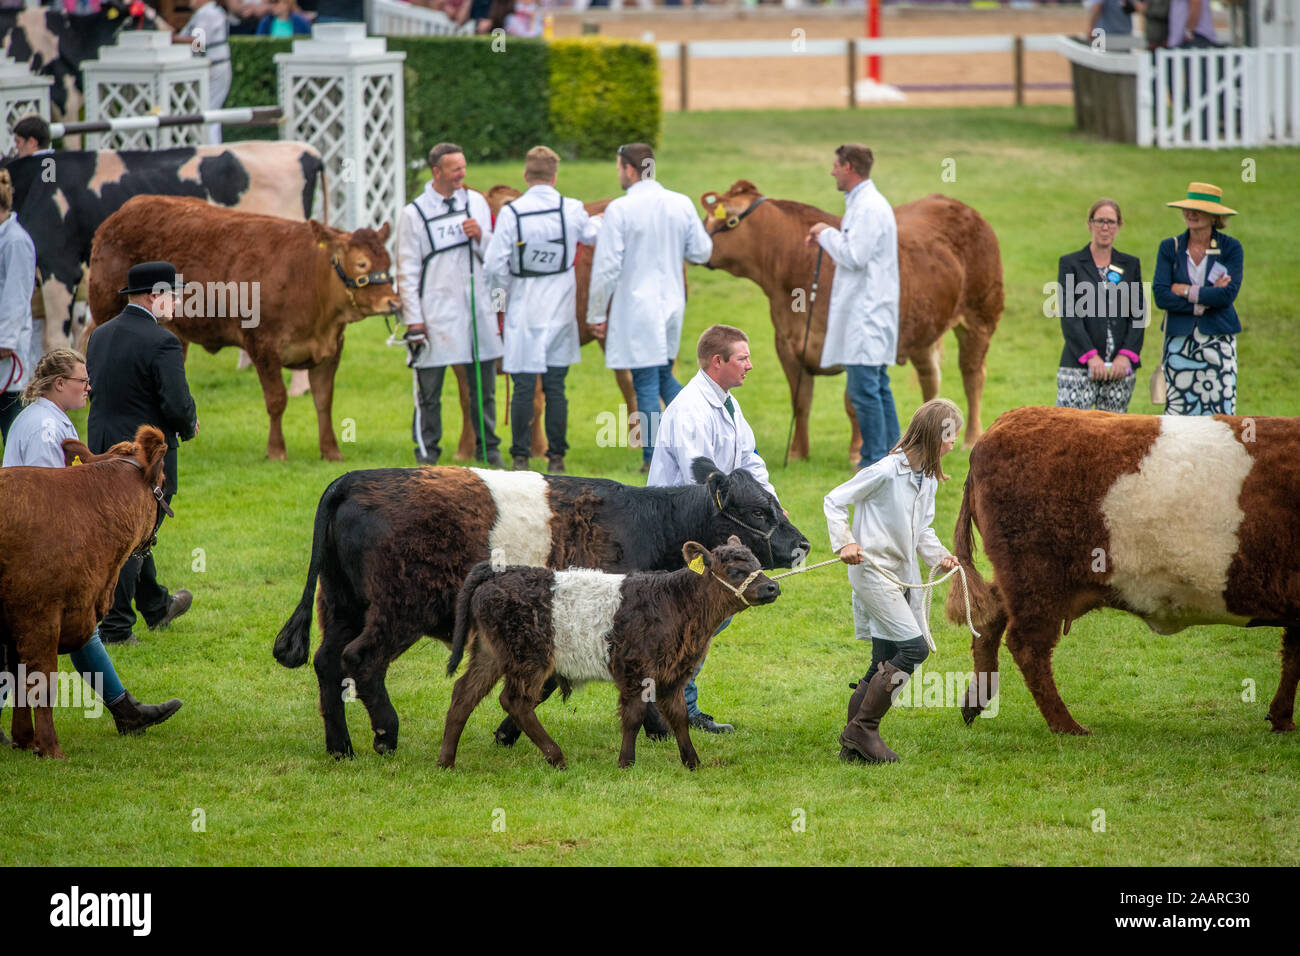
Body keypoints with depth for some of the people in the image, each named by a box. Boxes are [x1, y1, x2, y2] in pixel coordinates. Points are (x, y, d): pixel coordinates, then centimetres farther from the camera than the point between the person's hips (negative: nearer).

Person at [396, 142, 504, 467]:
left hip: (477, 308, 3)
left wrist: (481, 237, -8)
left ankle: (488, 449, 20)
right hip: (436, 313, -3)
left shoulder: (476, 202, 9)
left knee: (484, 386, 9)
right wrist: (414, 320, -5)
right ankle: (426, 452, 10)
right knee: (429, 390, 1)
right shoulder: (414, 214, -2)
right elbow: (407, 271, -1)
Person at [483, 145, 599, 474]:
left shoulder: (511, 213, -11)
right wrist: (600, 221, 42)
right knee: (555, 387, 7)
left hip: (523, 312, -2)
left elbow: (494, 264, -11)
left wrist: (501, 290, 8)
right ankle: (556, 456, 8)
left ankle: (521, 456, 4)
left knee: (524, 388, 2)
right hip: (560, 311, 2)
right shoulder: (572, 211, -4)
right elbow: (593, 235, 18)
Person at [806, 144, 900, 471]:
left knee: (864, 388, -10)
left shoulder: (869, 207, -16)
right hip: (865, 310, 11)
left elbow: (854, 257, -22)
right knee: (878, 385, 14)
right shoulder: (862, 202, 17)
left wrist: (827, 234, -9)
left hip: (867, 312, -11)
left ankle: (875, 461, -9)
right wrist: (828, 241, 14)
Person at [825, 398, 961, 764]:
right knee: (913, 647, -16)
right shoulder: (886, 471, -15)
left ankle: (853, 744, 13)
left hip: (903, 575, 9)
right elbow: (834, 501, -9)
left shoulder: (928, 478, 10)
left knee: (885, 662, 7)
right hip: (872, 569, -9)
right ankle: (863, 727, -10)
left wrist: (939, 556, 3)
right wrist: (844, 543, -19)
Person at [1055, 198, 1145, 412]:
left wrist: (1126, 355, -6)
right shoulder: (1070, 264, 6)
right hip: (1079, 366, -3)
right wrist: (1090, 356, -13)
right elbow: (1069, 316, -2)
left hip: (1121, 365, 3)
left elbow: (1138, 314, 9)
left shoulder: (1131, 265, 14)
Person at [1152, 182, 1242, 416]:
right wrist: (1208, 297, -10)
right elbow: (1160, 296, -6)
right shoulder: (1170, 248, 6)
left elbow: (1228, 295, -11)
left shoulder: (1230, 248, 2)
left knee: (1221, 413, -7)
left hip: (1218, 340, -2)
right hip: (1179, 341, 2)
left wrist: (1185, 291, -7)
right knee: (1177, 412, -2)